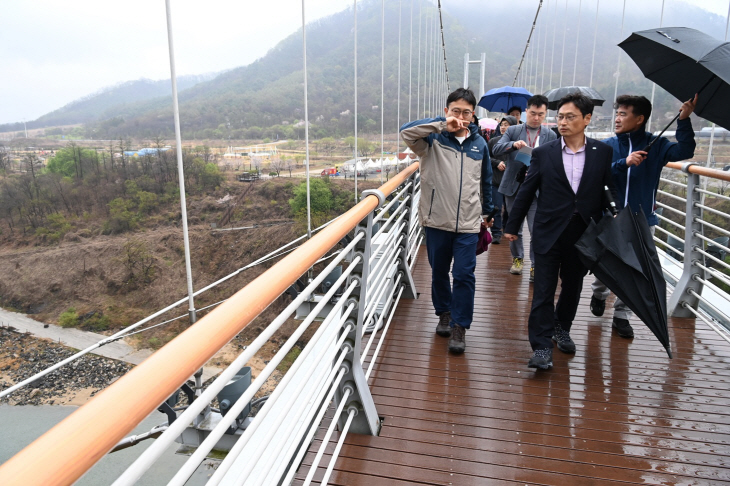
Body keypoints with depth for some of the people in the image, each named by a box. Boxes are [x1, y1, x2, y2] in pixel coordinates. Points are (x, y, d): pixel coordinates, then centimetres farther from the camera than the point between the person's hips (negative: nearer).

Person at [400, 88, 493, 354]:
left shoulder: (479, 143, 6)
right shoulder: (433, 139, -3)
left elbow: (486, 180, 17)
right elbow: (406, 131, -23)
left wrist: (487, 211, 21)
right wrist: (442, 124, -25)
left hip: (468, 223, 1)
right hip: (437, 220, -1)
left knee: (464, 275, -2)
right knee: (439, 271, 14)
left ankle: (459, 326, 10)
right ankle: (444, 313, 35)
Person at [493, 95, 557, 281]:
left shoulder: (550, 136, 5)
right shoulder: (513, 131, 5)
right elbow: (496, 150, -7)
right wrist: (513, 144, -25)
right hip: (513, 187, 1)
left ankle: (536, 265, 8)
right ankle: (517, 258, 31)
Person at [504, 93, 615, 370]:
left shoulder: (602, 153, 2)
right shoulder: (543, 153, -1)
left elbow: (613, 189, 6)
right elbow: (526, 192, 3)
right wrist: (512, 226, 5)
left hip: (584, 233, 2)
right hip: (549, 232, -2)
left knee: (572, 286, 17)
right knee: (544, 291, -2)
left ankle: (562, 329, 39)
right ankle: (542, 347, 5)